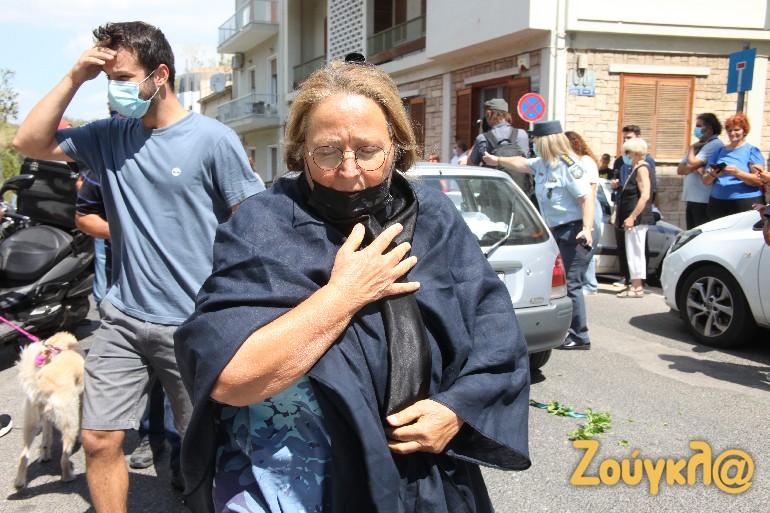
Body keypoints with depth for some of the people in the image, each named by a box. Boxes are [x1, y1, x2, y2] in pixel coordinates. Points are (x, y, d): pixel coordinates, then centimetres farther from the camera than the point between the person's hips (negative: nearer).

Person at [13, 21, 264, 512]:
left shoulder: (213, 139, -9)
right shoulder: (110, 135, 6)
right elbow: (30, 141, 6)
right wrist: (75, 78, -3)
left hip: (194, 324, -4)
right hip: (123, 318, 5)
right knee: (99, 441, 9)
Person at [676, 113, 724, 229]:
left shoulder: (715, 145, -9)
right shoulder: (697, 146, 19)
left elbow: (691, 163, -17)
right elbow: (680, 169, 12)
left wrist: (692, 148, 1)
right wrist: (695, 168, -8)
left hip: (703, 201, -9)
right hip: (691, 199, 9)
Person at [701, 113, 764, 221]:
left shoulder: (752, 151, 4)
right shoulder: (718, 152, 17)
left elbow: (759, 180, -7)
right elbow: (705, 180, 14)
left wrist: (738, 173, -21)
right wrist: (712, 175, -8)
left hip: (746, 203, -4)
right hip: (718, 203, 4)